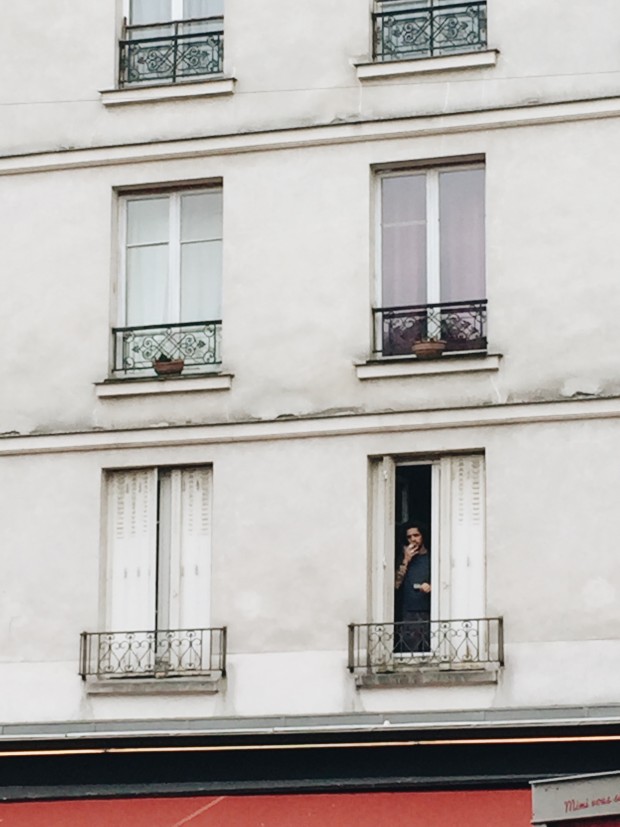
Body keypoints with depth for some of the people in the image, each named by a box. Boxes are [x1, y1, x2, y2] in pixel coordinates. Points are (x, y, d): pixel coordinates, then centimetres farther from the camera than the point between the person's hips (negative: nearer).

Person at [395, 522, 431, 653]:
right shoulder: (405, 559, 16)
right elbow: (396, 585, 4)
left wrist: (431, 587, -10)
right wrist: (406, 561, 0)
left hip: (429, 613, -1)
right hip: (409, 616, 1)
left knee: (429, 652, -9)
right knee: (409, 652, -9)